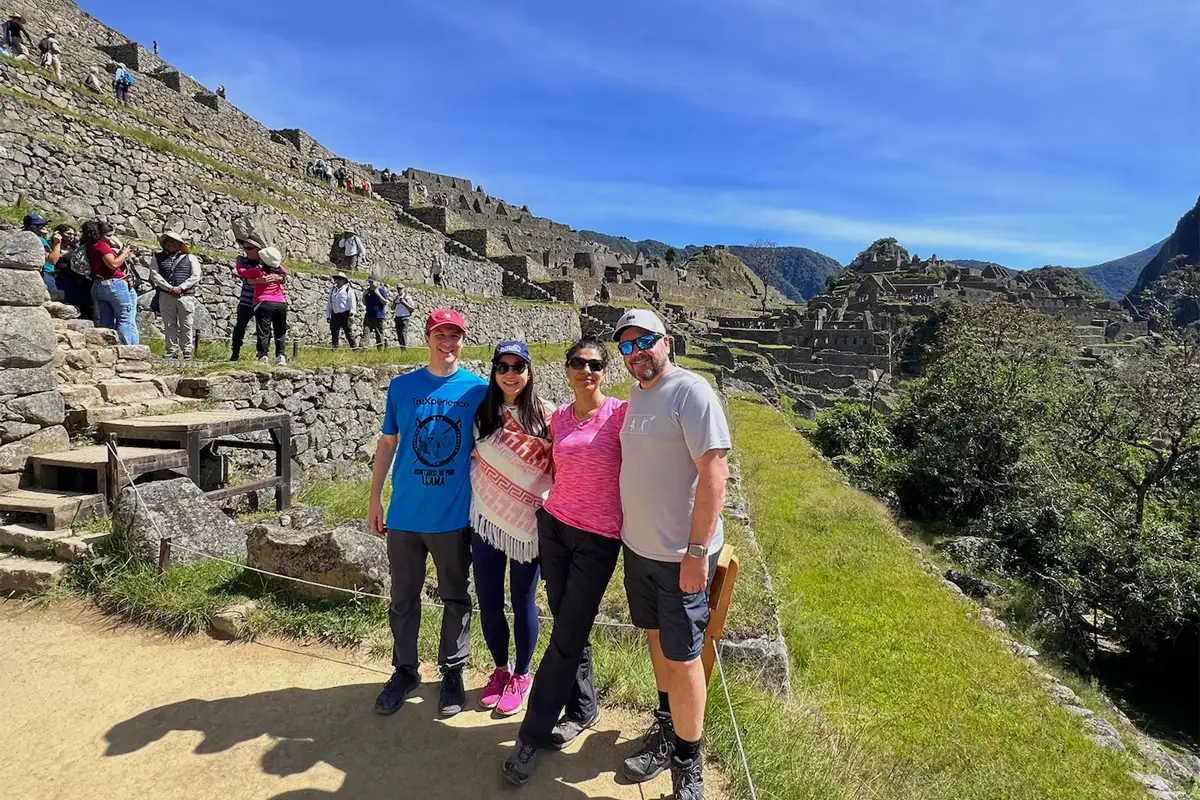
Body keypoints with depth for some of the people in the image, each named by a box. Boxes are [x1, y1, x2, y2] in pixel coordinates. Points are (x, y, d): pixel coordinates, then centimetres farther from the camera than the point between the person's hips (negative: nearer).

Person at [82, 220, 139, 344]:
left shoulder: (90, 247, 19)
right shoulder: (102, 245, -8)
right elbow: (113, 264, -16)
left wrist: (121, 254, 12)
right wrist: (124, 253, -2)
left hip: (97, 286, 9)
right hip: (113, 283, -9)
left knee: (105, 322, 7)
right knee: (126, 319, -9)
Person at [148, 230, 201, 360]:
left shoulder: (190, 258, 11)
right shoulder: (158, 257, 14)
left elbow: (195, 276, 1)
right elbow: (154, 275, 3)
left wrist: (180, 287, -10)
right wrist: (169, 288, -10)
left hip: (186, 296, -2)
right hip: (166, 296, 2)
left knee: (187, 326, -2)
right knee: (169, 325, 3)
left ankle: (187, 352, 3)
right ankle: (172, 352, 7)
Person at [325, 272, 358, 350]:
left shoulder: (348, 289, 1)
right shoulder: (332, 290, 18)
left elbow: (352, 301, -7)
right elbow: (329, 303, 21)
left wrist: (352, 311, -19)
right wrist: (327, 315, 17)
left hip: (345, 314, -6)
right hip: (335, 314, 6)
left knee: (348, 332, -4)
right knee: (334, 332, 6)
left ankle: (354, 347, 1)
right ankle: (335, 348, 13)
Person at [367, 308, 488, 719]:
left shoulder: (478, 389, -4)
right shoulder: (402, 386, 1)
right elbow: (387, 443, 7)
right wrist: (375, 499, 5)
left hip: (455, 515, -1)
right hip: (405, 513, 2)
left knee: (456, 597, 12)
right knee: (403, 598, 14)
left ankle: (452, 671, 30)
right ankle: (405, 670, 33)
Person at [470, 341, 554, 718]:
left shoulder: (545, 414, -7)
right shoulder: (483, 413, 2)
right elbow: (473, 460, 13)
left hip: (528, 523, -2)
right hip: (487, 520, 3)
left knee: (523, 603, 8)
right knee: (488, 603, 9)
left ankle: (521, 675, 31)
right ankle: (501, 669, 34)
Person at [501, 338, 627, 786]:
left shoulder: (620, 414, -9)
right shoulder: (559, 418, 6)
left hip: (599, 539, -4)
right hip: (554, 525, 4)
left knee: (567, 636, 1)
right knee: (570, 628, 13)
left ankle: (532, 737, 14)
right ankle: (583, 708, 35)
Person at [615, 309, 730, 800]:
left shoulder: (691, 391, -17)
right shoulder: (637, 396, 8)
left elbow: (714, 472, -22)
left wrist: (697, 552, -23)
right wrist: (631, 530, 15)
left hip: (680, 556, -7)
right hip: (638, 546, 8)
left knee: (681, 656, 3)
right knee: (657, 637, 21)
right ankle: (666, 729, 41)